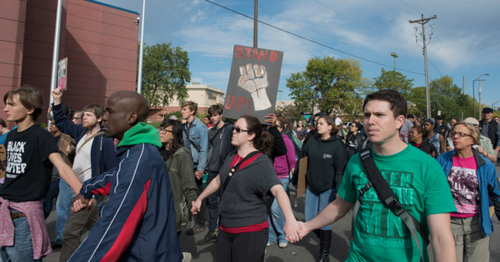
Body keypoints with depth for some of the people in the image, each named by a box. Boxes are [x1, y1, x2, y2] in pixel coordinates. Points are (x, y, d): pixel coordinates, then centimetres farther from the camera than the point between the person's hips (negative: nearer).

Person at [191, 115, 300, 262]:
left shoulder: (261, 163, -17)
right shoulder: (232, 157, 5)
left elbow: (278, 190, -31)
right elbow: (218, 180, 20)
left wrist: (290, 219, -46)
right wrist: (199, 199, 27)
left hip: (250, 231, -7)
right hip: (226, 228, 7)